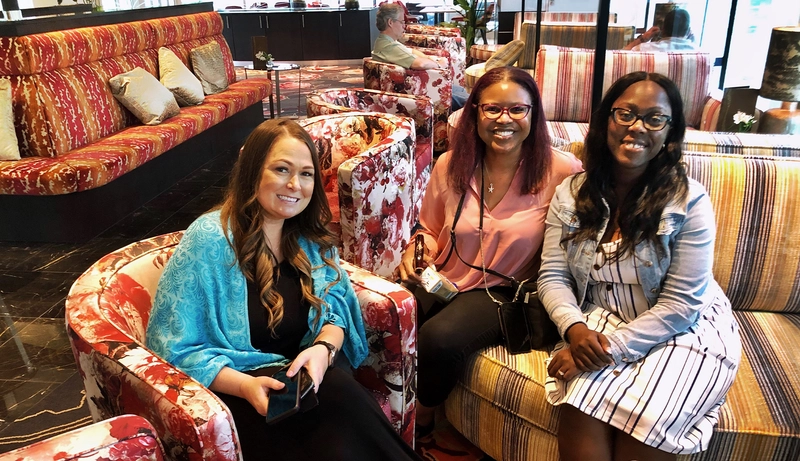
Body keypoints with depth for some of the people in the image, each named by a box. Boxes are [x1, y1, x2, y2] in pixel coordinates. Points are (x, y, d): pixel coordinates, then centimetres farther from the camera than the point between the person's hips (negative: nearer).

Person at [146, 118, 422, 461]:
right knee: (338, 395, -30)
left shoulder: (312, 237, 6)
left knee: (338, 386, -30)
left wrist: (322, 348, -17)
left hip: (304, 376, 5)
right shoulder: (208, 239, -12)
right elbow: (177, 348, -12)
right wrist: (246, 386, -26)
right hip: (231, 389, -4)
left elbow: (335, 310, 7)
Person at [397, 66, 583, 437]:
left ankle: (420, 421, 4)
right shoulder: (450, 165, 2)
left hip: (505, 291, -3)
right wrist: (416, 250, -5)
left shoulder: (560, 171, -10)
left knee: (440, 337, -30)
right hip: (441, 279, 4)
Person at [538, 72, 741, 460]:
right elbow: (553, 276, -4)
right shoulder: (571, 194, -3)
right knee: (581, 413, -24)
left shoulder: (689, 201, -14)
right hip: (601, 321, 2)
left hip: (683, 330, -2)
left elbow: (680, 305, -16)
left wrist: (611, 348, -23)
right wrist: (574, 328, -24)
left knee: (640, 428, -23)